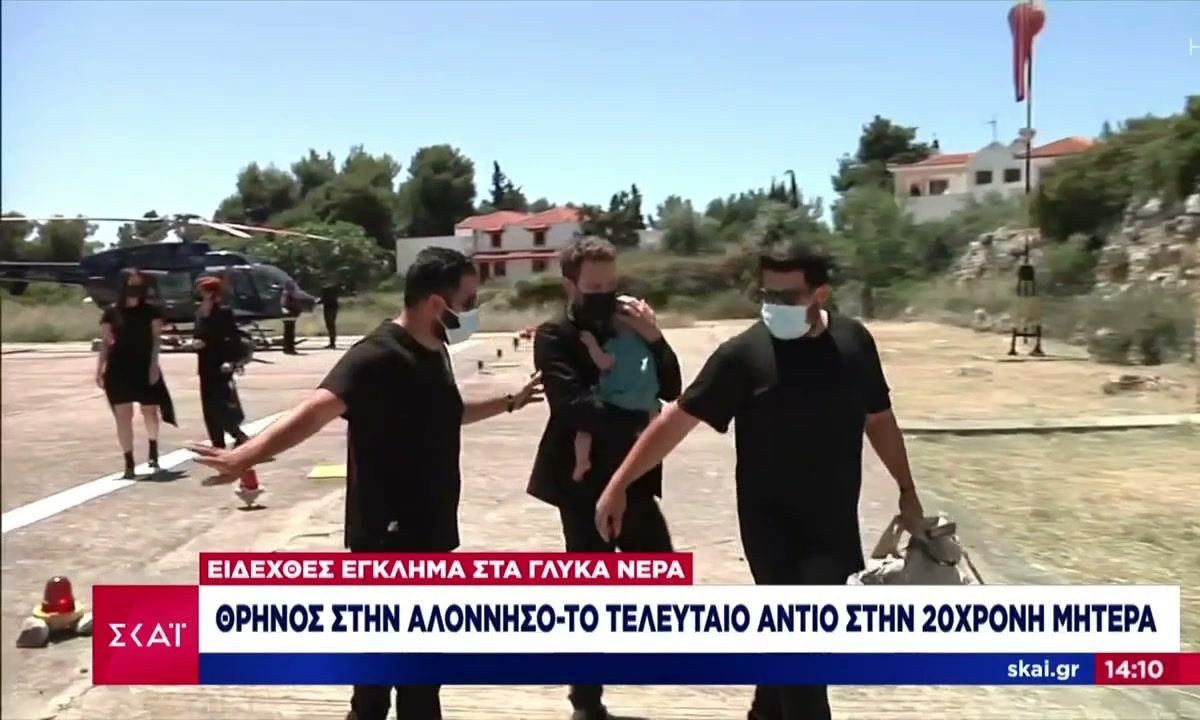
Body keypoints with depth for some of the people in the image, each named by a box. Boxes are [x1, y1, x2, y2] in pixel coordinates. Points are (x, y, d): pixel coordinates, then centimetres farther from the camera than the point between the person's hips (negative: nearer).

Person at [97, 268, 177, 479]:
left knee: (149, 411, 11)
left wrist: (154, 364, -11)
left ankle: (153, 452, 36)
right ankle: (129, 464, 3)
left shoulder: (150, 310, 0)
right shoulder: (111, 312, 0)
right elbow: (105, 342, 5)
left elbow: (156, 338, -2)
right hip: (119, 369, 0)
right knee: (123, 415, -2)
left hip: (145, 367, 0)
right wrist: (99, 369, 0)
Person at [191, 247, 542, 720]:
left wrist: (510, 403, 37)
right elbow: (317, 409, -37)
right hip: (389, 535, -9)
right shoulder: (378, 357, -21)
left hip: (425, 531, 9)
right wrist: (244, 456, -51)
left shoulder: (432, 352, 8)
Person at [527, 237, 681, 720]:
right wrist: (637, 419, -23)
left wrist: (654, 339, -11)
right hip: (585, 484, -6)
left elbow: (670, 389, 3)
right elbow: (572, 405, -21)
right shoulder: (554, 337, -8)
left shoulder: (627, 328, 8)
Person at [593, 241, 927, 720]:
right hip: (771, 520, -4)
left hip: (834, 519, 4)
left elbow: (879, 420, 11)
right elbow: (678, 419, -12)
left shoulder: (854, 342, -1)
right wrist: (619, 484, -15)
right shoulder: (744, 353, -12)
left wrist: (906, 492, 15)